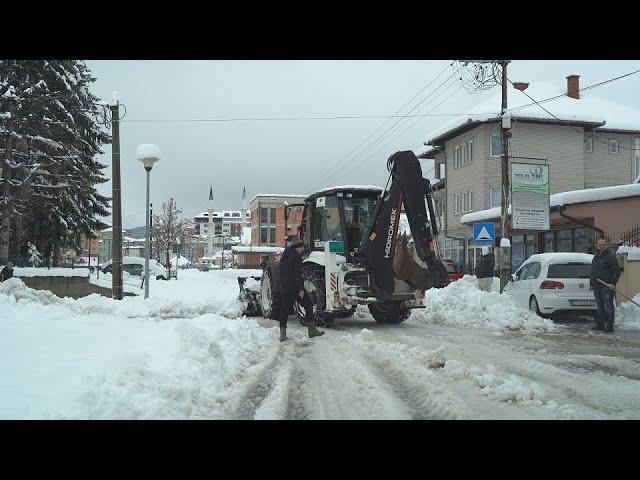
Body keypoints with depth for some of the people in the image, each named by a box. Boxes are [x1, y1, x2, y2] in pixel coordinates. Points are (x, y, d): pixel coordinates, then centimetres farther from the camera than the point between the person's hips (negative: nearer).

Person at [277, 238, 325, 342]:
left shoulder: (283, 258, 16)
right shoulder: (296, 257, -9)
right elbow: (298, 274, -17)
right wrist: (301, 289, -18)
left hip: (284, 289, 7)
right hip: (295, 288, -7)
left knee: (284, 310, 6)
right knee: (308, 306, 6)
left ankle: (283, 335, 1)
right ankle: (312, 330, 7)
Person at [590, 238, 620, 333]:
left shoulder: (610, 257, -4)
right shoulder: (595, 257, 20)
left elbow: (616, 271, -9)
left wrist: (613, 283, -17)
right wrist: (592, 282, 19)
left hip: (607, 286, -7)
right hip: (596, 286, 7)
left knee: (608, 306, -7)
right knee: (600, 306, 10)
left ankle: (610, 326, -5)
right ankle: (600, 324, 15)